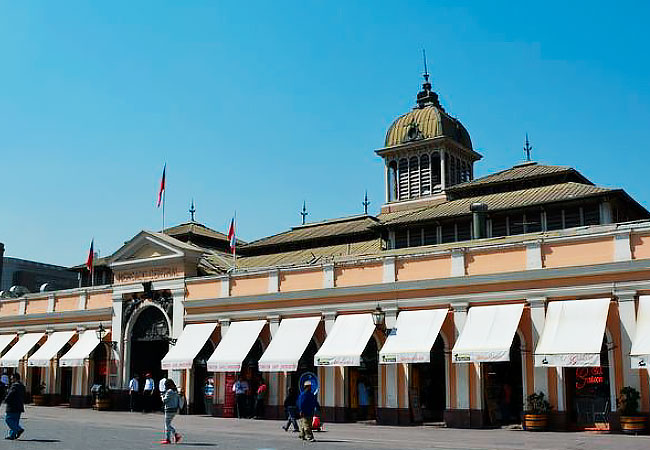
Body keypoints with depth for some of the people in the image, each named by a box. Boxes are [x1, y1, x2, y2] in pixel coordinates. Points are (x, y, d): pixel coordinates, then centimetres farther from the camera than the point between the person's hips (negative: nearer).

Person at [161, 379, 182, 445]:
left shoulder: (169, 391, -16)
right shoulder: (175, 391, 13)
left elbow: (164, 400, -15)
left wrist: (163, 396, 8)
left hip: (170, 410, -9)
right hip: (175, 409, 9)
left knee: (167, 424, -1)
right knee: (168, 424, 18)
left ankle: (168, 439, 2)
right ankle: (177, 435, 11)